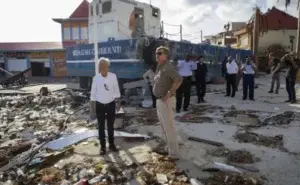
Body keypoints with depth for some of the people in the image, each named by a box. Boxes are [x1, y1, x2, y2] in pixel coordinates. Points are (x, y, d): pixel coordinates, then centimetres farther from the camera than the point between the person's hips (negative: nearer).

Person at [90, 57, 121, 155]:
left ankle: (111, 144, 29)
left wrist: (118, 102, 3)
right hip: (100, 105, 0)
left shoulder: (113, 76, -8)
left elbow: (116, 90, 1)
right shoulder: (96, 78, -8)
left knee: (110, 126, 13)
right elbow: (93, 92, -1)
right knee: (101, 127, 8)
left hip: (111, 104, 1)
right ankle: (102, 146, 21)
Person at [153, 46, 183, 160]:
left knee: (169, 127, -3)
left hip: (166, 101, -10)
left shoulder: (168, 67, -17)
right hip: (159, 100, 10)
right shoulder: (159, 67, 13)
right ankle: (169, 148, 36)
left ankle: (174, 153, 8)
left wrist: (169, 93, -27)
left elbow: (179, 79, -32)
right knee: (164, 126, 20)